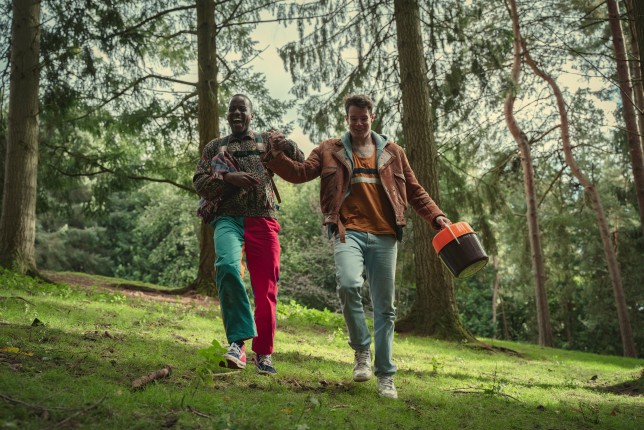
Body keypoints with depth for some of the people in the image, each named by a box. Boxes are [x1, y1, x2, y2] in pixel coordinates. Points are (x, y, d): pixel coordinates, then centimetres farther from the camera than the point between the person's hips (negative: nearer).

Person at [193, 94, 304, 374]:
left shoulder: (266, 142, 17)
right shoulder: (215, 147, 18)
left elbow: (300, 166, 15)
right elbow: (198, 181, 8)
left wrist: (285, 144, -4)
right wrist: (227, 177, -10)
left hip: (263, 220, 1)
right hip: (228, 218, -1)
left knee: (266, 288, 1)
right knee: (227, 266, -32)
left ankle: (263, 353, 16)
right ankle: (238, 341, -28)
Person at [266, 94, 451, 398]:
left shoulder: (392, 152, 17)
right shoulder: (330, 150, 13)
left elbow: (414, 191, 19)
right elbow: (300, 172, 4)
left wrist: (435, 216, 7)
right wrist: (277, 156, -13)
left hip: (384, 236, 2)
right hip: (349, 232, -2)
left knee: (384, 306, 5)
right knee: (348, 284, -28)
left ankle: (385, 375, 16)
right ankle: (361, 349, -4)